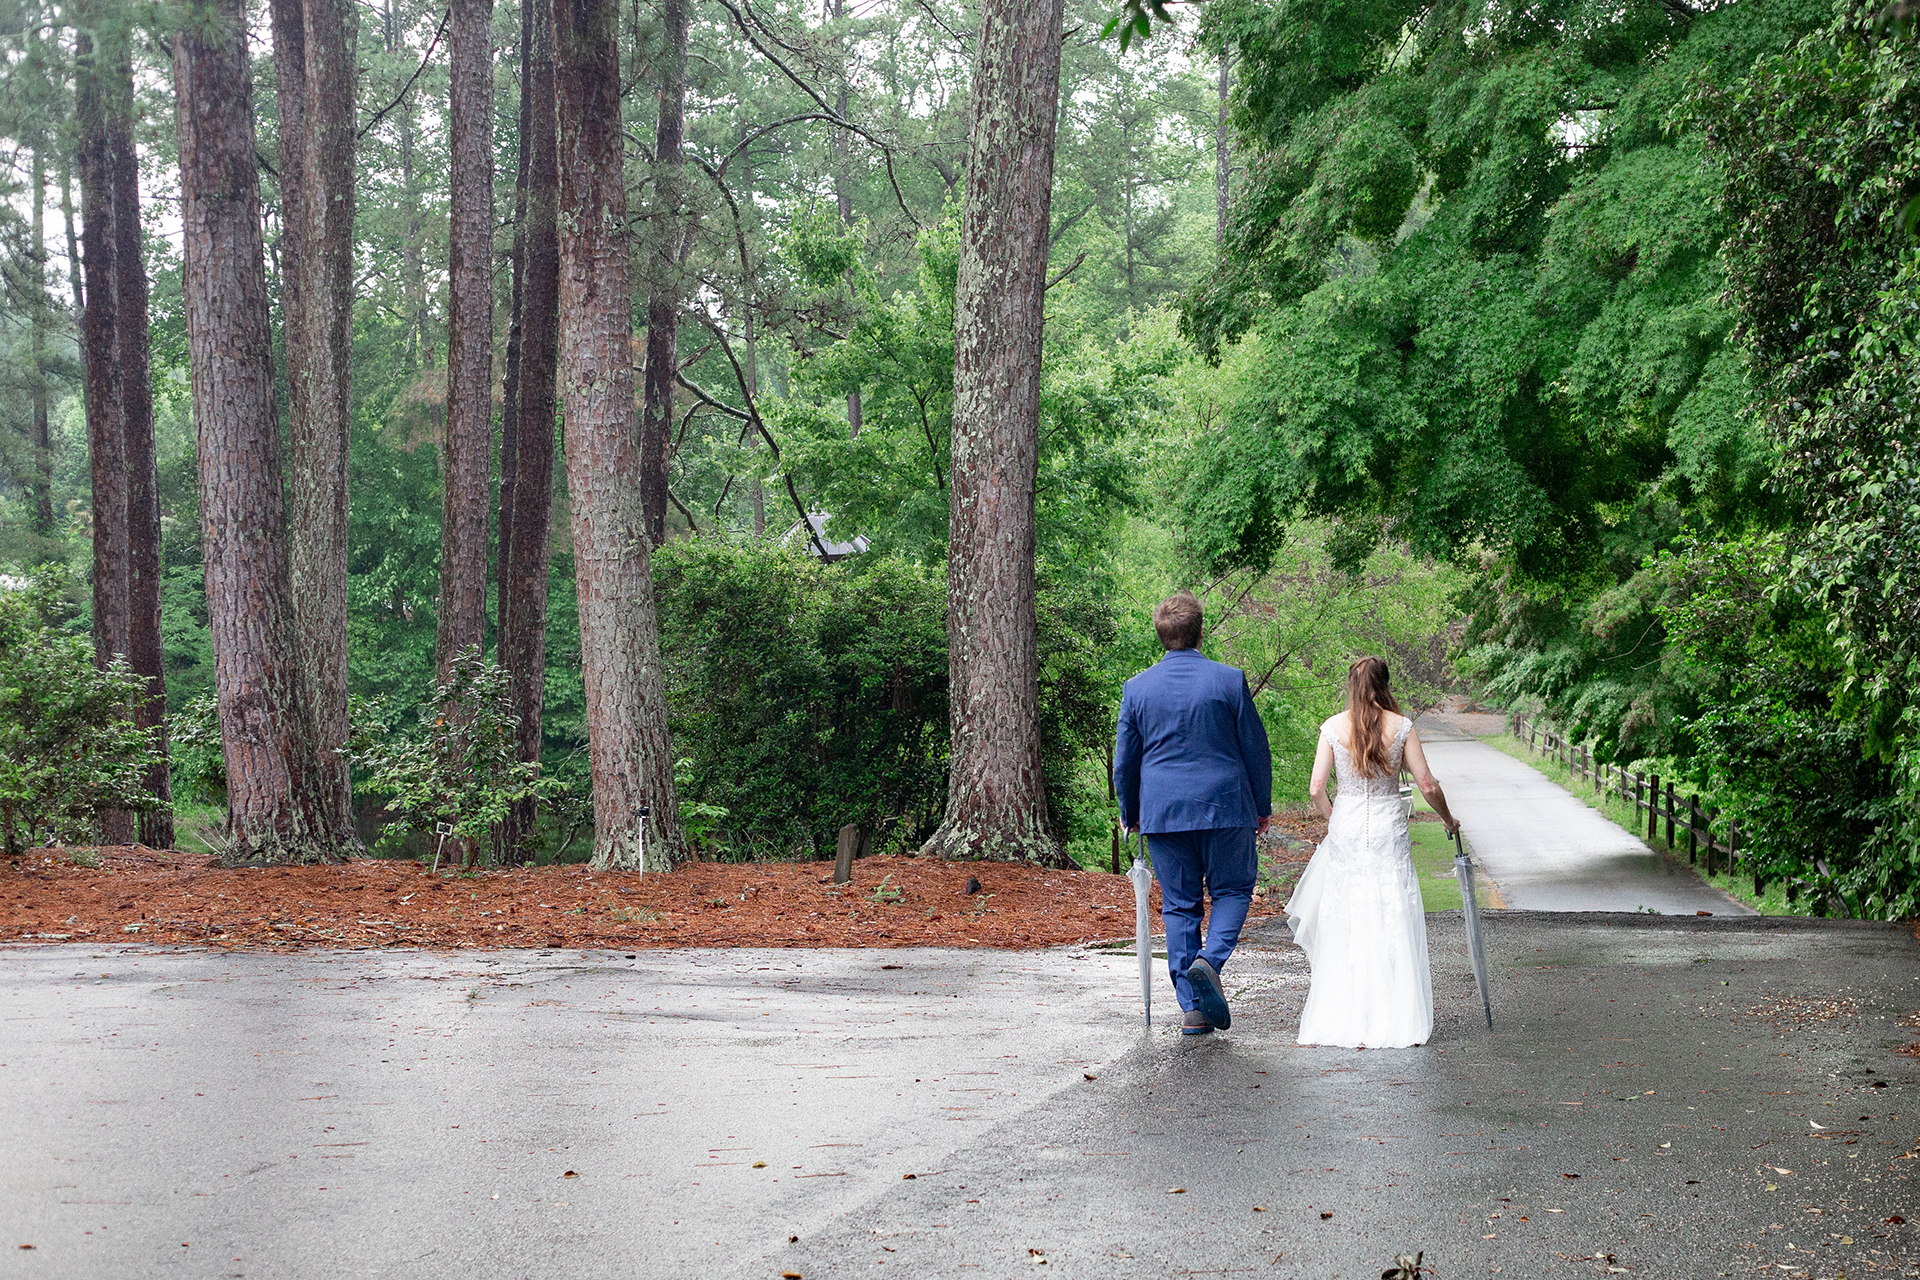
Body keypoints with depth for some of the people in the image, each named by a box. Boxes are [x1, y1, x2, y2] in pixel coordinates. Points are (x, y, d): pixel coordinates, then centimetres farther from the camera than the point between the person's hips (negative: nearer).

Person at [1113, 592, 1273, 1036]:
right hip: (1225, 805, -2)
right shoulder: (1230, 681, -5)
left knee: (1178, 905, 8)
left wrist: (1130, 815, 20)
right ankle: (1210, 959, -13)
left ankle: (1193, 1009, 6)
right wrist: (1262, 806, 13)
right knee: (1233, 889, 14)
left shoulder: (1137, 688, 0)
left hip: (1162, 811, 2)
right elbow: (1255, 748, 0)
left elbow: (1124, 761, 6)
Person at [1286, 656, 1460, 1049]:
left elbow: (1317, 789, -2)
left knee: (1345, 923, 7)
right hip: (1388, 828, -1)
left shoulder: (1332, 728, 0)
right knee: (1394, 921, 3)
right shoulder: (1401, 726, -1)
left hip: (1345, 827, 1)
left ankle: (1346, 1020, 7)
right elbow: (1427, 785, -1)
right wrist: (1448, 819, 17)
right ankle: (1397, 1021, 2)